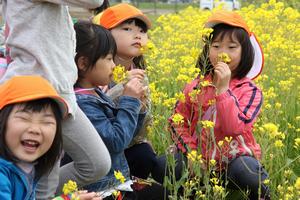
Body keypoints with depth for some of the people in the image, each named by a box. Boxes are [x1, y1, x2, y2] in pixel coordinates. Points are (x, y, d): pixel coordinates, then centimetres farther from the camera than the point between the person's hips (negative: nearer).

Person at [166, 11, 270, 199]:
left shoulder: (250, 91, -7)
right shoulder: (196, 87, 3)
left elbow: (235, 129, -21)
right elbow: (177, 121, 7)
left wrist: (223, 89, -25)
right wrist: (189, 149, -10)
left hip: (234, 159, -2)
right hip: (200, 160, 2)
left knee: (244, 170, -37)